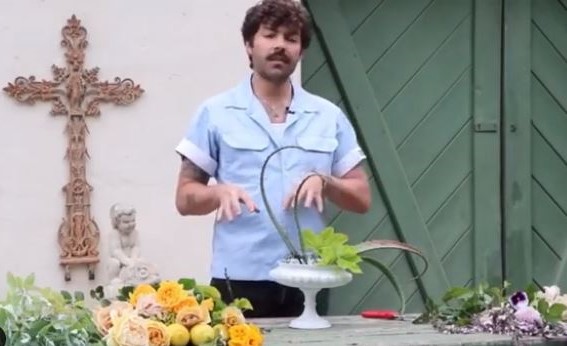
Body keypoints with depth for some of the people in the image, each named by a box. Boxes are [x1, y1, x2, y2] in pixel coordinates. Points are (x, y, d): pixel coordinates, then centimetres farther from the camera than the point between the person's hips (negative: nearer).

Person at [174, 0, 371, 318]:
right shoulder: (215, 113, 4)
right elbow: (185, 198, 4)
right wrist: (220, 192, -17)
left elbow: (361, 198, 11)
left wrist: (324, 181, -8)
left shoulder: (329, 116, 10)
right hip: (239, 283, -2)